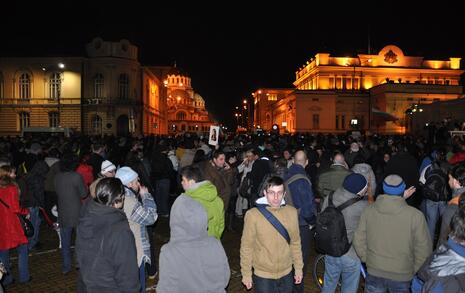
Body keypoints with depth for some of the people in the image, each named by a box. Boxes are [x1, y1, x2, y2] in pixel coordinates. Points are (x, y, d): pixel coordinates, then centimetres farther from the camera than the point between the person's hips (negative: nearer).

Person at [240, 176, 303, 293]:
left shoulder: (292, 212, -7)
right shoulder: (253, 215, -18)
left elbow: (295, 242, 3)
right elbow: (246, 246, -9)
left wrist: (298, 267, 9)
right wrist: (246, 274, -4)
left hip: (286, 275, 3)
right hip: (263, 276, -3)